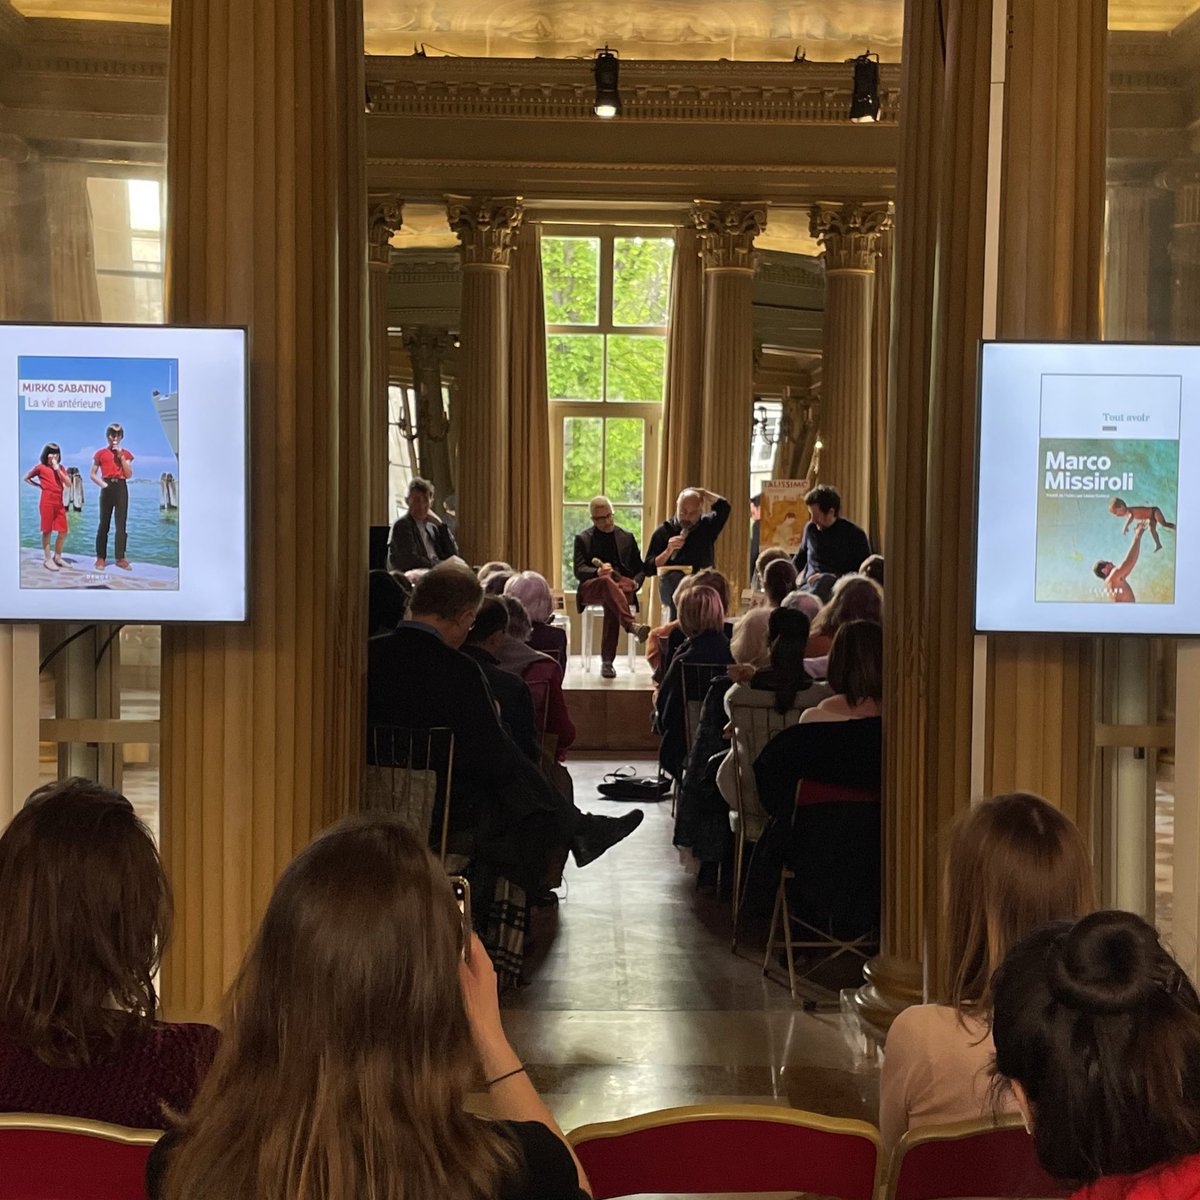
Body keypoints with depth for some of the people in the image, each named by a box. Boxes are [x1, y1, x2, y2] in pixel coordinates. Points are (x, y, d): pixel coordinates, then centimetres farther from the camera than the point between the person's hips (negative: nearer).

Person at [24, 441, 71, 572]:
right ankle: (48, 560, 2)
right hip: (47, 501, -5)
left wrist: (58, 469, -5)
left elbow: (68, 484, 1)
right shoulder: (41, 467, 1)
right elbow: (26, 477, 10)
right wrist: (39, 485, 2)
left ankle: (57, 557, 18)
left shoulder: (61, 467, 13)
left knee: (63, 532, 4)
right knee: (47, 531, -2)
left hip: (59, 502, 5)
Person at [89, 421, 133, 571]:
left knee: (121, 523, -1)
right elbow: (92, 474, 7)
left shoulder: (125, 454, 11)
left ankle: (121, 558, 1)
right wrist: (101, 484, -8)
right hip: (107, 488, -1)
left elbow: (129, 475, 1)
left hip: (121, 488, 1)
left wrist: (121, 457, -6)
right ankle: (101, 558, 4)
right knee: (104, 523, 0)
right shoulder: (101, 453, 6)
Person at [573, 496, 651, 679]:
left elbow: (640, 569, 20)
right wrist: (598, 572, -20)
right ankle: (633, 625, -59)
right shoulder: (583, 539, 14)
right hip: (591, 588, -1)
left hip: (623, 586, 1)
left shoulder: (627, 537, 19)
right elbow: (579, 571, 2)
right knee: (607, 581, -39)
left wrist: (635, 583, -4)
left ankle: (607, 661, -38)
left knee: (611, 602, -37)